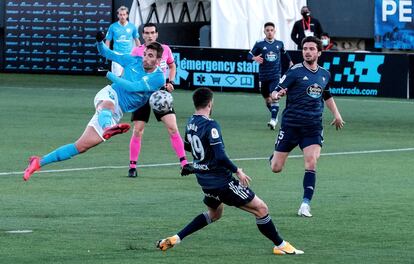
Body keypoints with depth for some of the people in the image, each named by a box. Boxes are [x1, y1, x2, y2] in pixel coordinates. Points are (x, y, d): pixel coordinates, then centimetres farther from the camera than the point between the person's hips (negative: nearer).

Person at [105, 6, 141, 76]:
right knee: (117, 76, -5)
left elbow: (137, 40, 13)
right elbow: (108, 41, 6)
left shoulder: (132, 27, 4)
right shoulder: (113, 27, 0)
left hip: (129, 55, 1)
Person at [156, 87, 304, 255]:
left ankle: (176, 238, 22)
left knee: (214, 213, 31)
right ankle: (280, 245, 6)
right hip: (221, 181, -9)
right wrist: (237, 171, -14)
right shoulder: (211, 126, -22)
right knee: (261, 208, -1)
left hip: (204, 181, 9)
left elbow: (188, 146, 23)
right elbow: (221, 157, -27)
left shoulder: (190, 123, 4)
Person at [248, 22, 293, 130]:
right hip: (263, 76, 1)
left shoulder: (279, 43, 4)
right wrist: (254, 58, -24)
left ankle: (273, 120, -23)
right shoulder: (259, 44, -3)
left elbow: (284, 52, 25)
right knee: (267, 99, 12)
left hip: (275, 75, -1)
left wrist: (290, 61, 31)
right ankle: (274, 116, 34)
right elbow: (249, 55, -3)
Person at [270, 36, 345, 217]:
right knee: (276, 168, 1)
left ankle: (306, 204, -15)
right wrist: (277, 95, -33)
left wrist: (336, 114, 21)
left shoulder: (325, 74, 9)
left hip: (313, 127, 3)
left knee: (311, 163, -19)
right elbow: (275, 92, -10)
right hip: (291, 125, -3)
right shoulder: (295, 71, -7)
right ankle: (274, 157, 40)